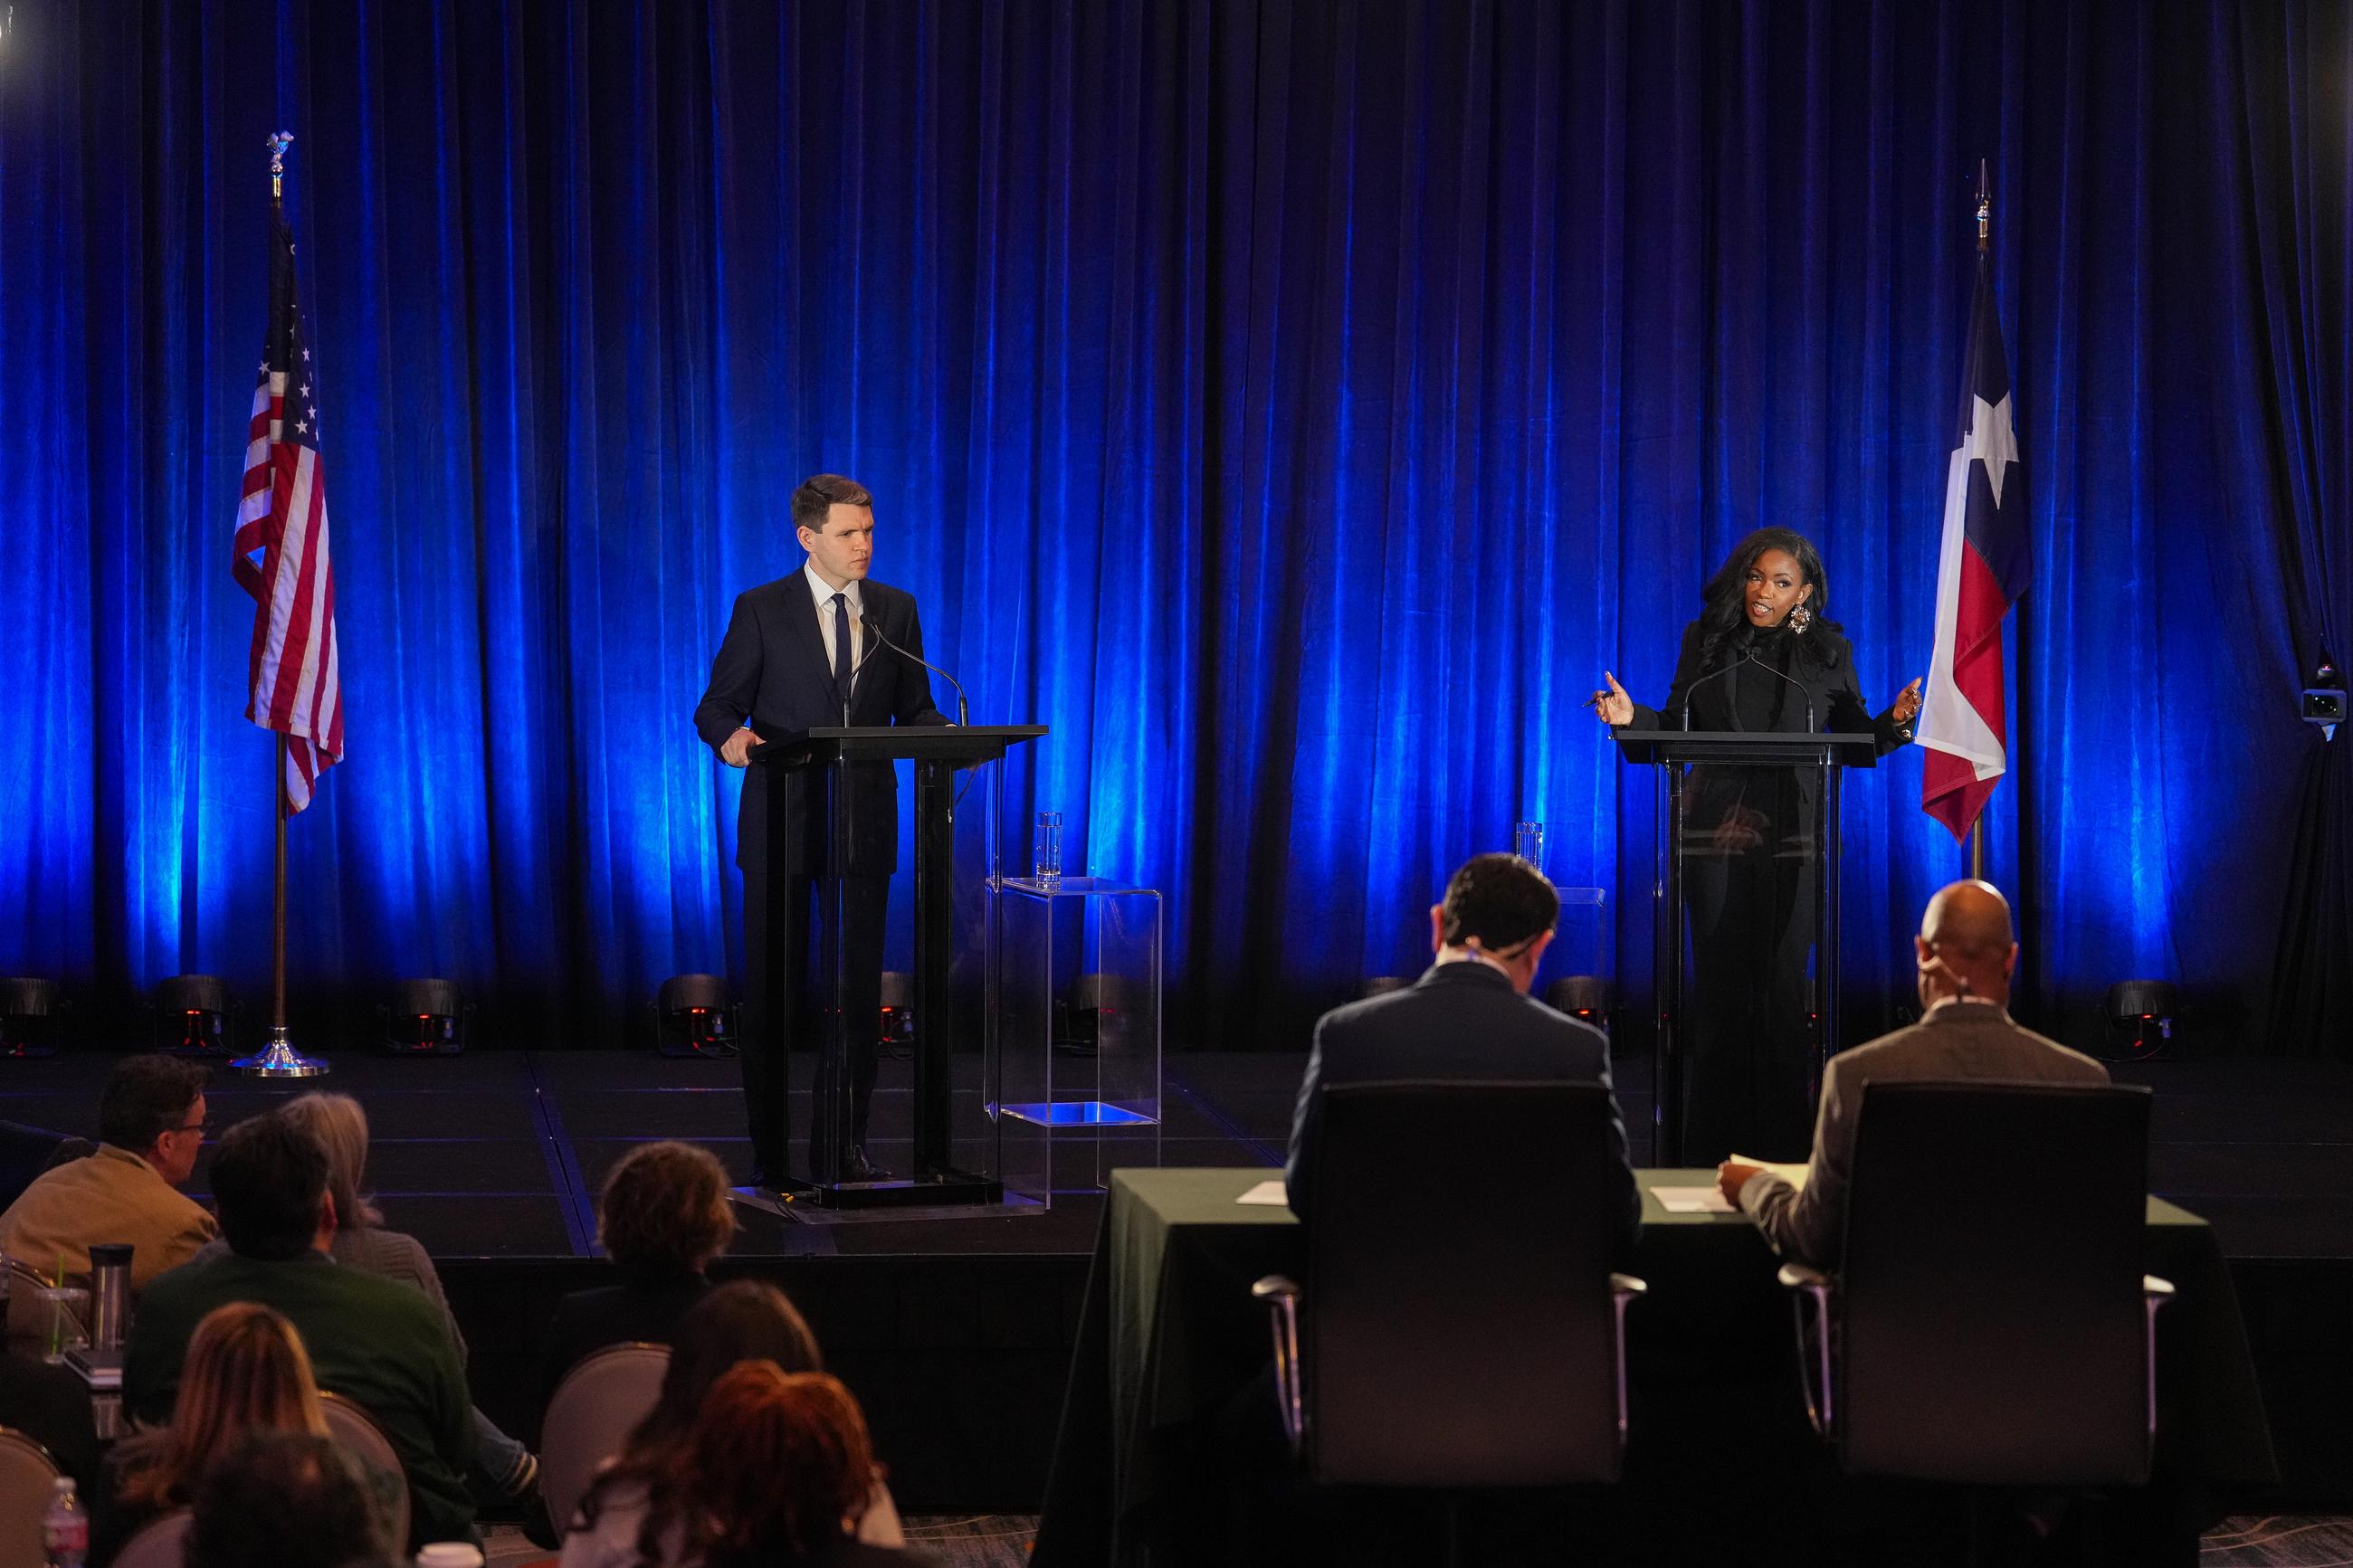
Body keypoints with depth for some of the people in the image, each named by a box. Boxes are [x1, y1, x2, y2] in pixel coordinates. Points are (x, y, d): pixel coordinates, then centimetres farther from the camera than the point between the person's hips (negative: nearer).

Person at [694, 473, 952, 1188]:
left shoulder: (896, 610, 8)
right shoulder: (761, 611, -2)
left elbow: (913, 709, 11)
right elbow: (716, 707, -2)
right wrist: (731, 736, -25)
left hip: (864, 825, 3)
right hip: (781, 824, -3)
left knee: (857, 989, 4)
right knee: (773, 988, 2)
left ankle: (844, 1145, 13)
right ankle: (772, 1150, 9)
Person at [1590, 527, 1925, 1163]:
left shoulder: (1827, 651, 8)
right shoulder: (1706, 640, 10)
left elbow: (1856, 740, 10)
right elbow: (1680, 728, 11)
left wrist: (1895, 721, -9)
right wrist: (1633, 717, -8)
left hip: (1792, 835, -1)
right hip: (1715, 831, 1)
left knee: (1781, 982, -4)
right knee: (1719, 981, 1)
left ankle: (1782, 1142, 2)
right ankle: (1714, 1141, 6)